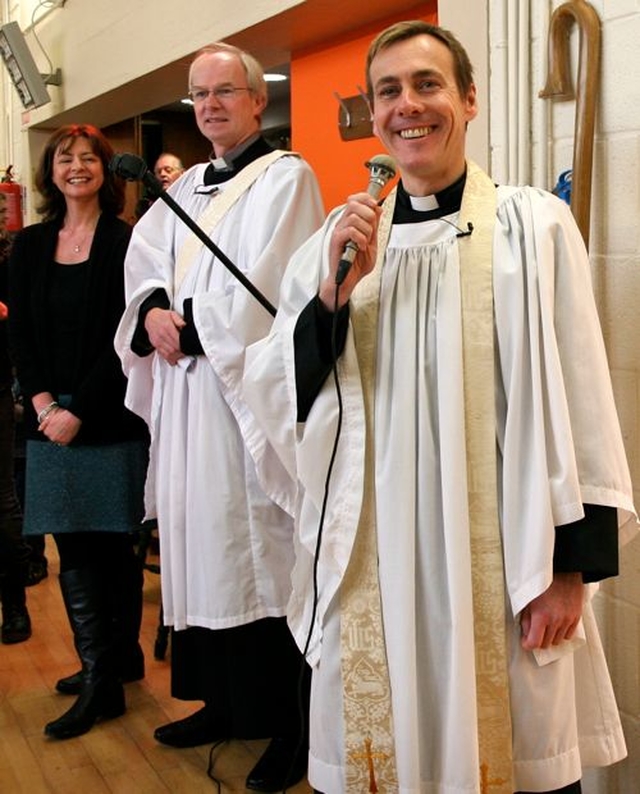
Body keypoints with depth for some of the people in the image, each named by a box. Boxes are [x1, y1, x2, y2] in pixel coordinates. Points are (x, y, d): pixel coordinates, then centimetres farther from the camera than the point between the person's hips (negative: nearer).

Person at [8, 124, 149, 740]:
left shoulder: (127, 243, -3)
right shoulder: (29, 246, 11)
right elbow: (19, 332, 9)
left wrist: (79, 410, -13)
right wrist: (41, 400, -6)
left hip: (111, 416, -4)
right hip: (51, 418, 4)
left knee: (114, 542, 3)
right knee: (72, 545, 5)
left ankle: (113, 663, 14)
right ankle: (102, 666, 15)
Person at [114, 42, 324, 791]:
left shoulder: (286, 178, -5)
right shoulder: (187, 186, 19)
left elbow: (262, 294, -15)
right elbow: (144, 263, 13)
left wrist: (186, 327, -8)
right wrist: (153, 314, -7)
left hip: (252, 387, -7)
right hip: (188, 389, 7)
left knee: (261, 551, -4)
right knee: (199, 541, 10)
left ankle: (290, 725, 6)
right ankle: (224, 701, 24)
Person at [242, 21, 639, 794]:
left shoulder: (532, 227, -4)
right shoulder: (340, 241, 6)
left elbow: (576, 401, -5)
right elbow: (275, 395, 2)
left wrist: (570, 564, -7)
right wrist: (335, 293, -13)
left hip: (498, 556, -3)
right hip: (373, 552, 3)